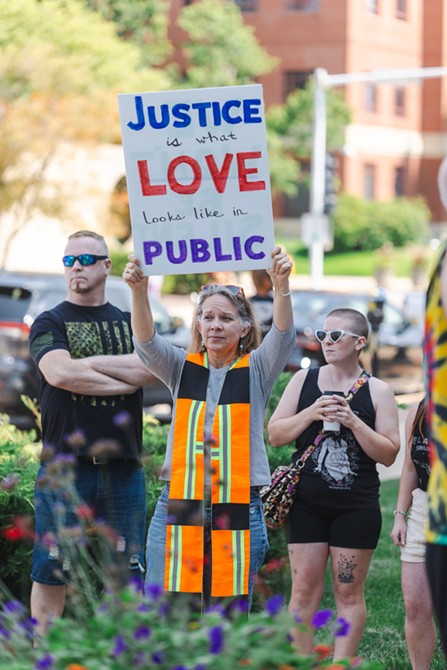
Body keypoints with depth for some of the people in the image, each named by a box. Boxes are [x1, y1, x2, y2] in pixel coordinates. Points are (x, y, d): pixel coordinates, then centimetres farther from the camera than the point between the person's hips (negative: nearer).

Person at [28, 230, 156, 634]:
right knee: (51, 574, -3)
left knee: (127, 571, 3)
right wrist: (123, 381, -6)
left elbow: (152, 369, -4)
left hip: (123, 465, 3)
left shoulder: (130, 324, 15)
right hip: (64, 464, -3)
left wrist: (90, 363, -8)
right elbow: (59, 373, -13)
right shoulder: (50, 323, 7)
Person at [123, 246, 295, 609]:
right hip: (177, 504, 1)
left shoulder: (256, 370, 5)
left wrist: (282, 286, -32)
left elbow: (283, 337, -13)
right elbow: (147, 343, -9)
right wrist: (139, 291, -28)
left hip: (239, 508, -1)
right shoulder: (183, 367, 9)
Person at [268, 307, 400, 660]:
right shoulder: (304, 380, 6)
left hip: (356, 508, -1)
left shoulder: (377, 391, 0)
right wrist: (311, 414, -13)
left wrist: (353, 422, -16)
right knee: (304, 588, 2)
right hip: (307, 504, 2)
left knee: (349, 591, 3)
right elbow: (275, 435, 3)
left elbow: (389, 454, -3)